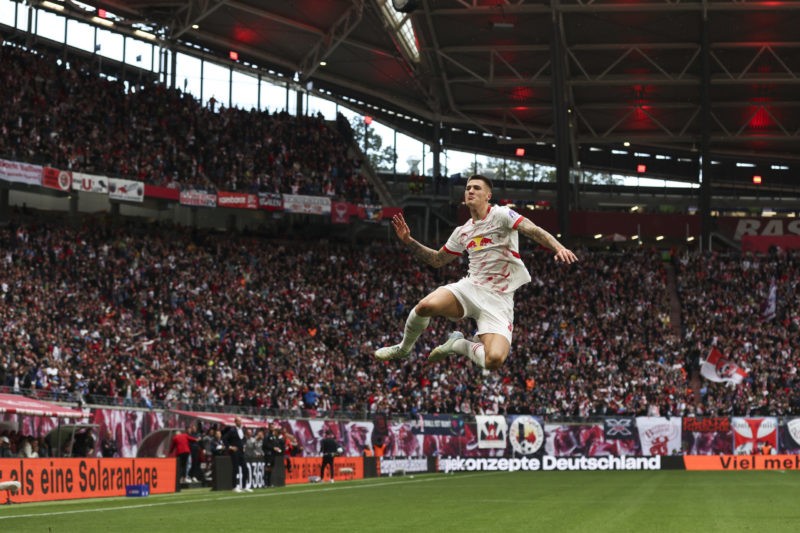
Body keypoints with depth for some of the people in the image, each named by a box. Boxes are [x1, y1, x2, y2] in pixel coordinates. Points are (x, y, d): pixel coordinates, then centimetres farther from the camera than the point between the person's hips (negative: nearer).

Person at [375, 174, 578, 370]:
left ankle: (459, 345, 6)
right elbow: (437, 260, 29)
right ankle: (403, 348, 1)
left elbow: (534, 230, -17)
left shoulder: (500, 214, -3)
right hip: (470, 287, 4)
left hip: (498, 298, -4)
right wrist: (409, 241, 17)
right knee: (426, 305, -29)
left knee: (494, 360, -27)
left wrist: (559, 247, -35)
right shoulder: (462, 232, 15)